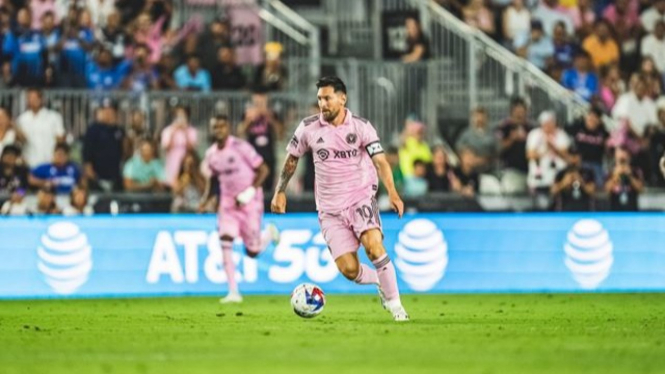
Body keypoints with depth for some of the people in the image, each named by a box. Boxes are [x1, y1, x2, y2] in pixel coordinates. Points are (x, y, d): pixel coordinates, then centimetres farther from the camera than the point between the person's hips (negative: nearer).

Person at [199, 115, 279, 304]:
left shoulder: (240, 147, -16)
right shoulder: (211, 154, 3)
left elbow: (263, 170, -13)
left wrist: (250, 192, -22)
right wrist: (206, 199, 6)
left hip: (249, 201, -4)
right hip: (228, 201, 4)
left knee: (252, 252, 2)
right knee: (225, 242, -16)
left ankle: (269, 233, 38)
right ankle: (233, 292, -13)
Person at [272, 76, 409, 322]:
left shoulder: (361, 127, -5)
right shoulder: (308, 127, 1)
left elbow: (380, 161, -11)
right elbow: (292, 159, 14)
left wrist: (392, 192, -25)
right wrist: (280, 192, 12)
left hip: (361, 198, -2)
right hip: (330, 209, 2)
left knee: (373, 247, -27)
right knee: (348, 269, -9)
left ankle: (394, 303, -14)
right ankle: (382, 283, 22)